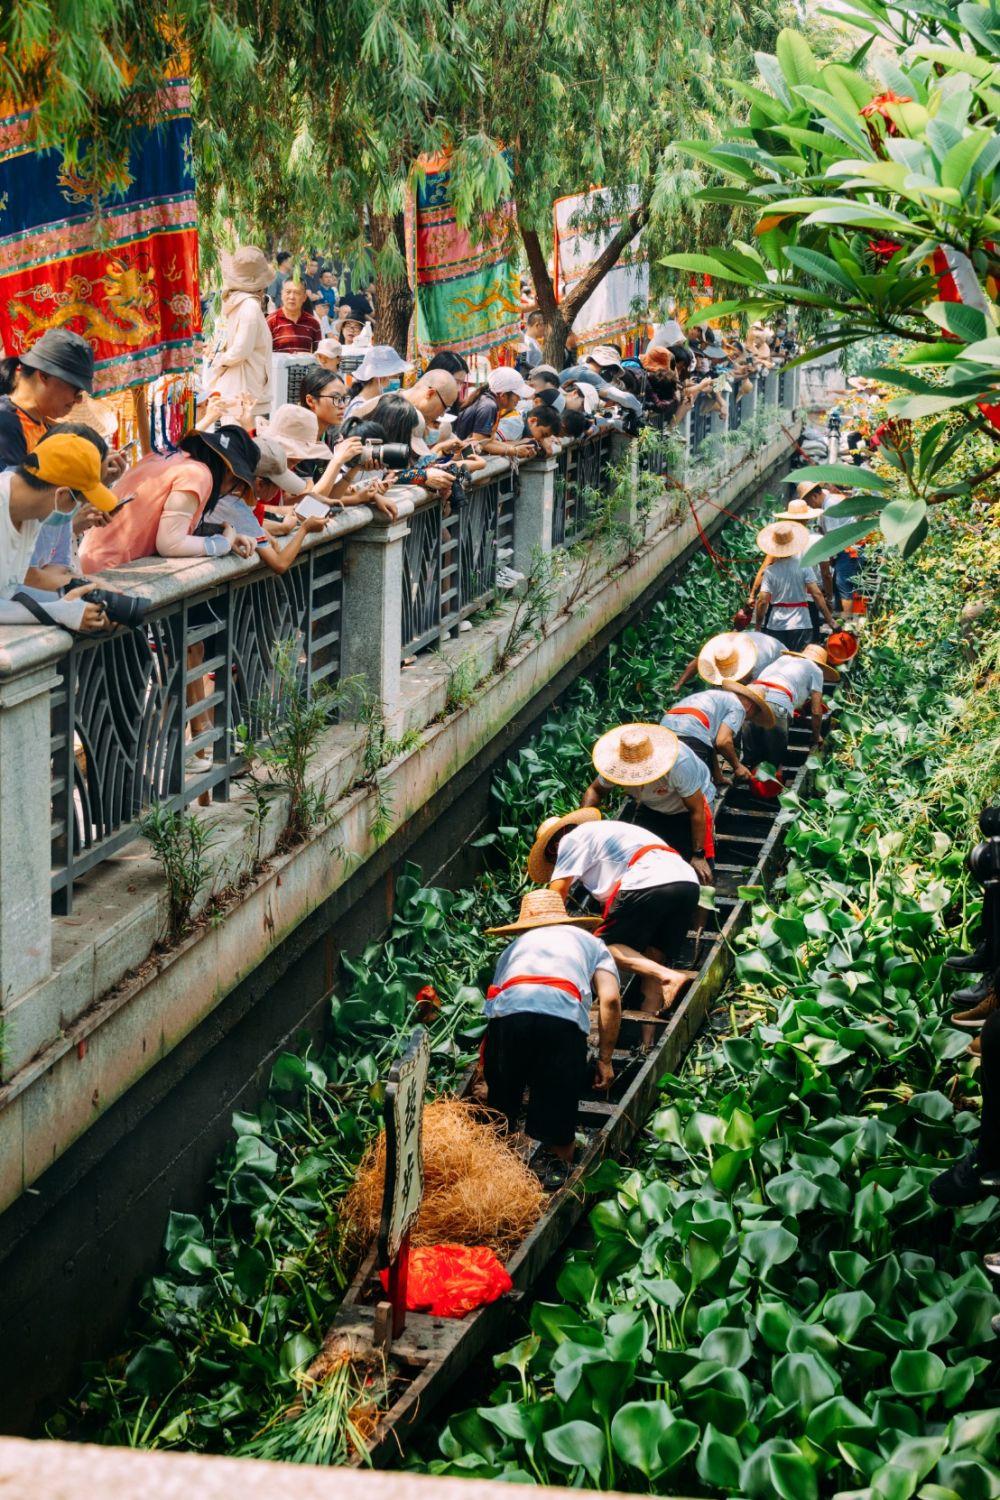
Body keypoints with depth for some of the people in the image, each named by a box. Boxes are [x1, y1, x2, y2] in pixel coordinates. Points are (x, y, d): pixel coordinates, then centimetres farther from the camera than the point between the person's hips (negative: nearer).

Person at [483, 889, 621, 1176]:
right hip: (564, 1014, -2)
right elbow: (610, 1000, 17)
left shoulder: (516, 945, 40)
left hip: (508, 1009, 2)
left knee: (499, 1116, 19)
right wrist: (605, 1059, 21)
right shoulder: (590, 941, 35)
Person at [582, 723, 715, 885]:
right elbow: (595, 790, -11)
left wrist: (698, 856, -26)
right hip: (651, 808, 5)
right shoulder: (617, 762, -28)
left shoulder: (680, 764, -40)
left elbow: (696, 811, -30)